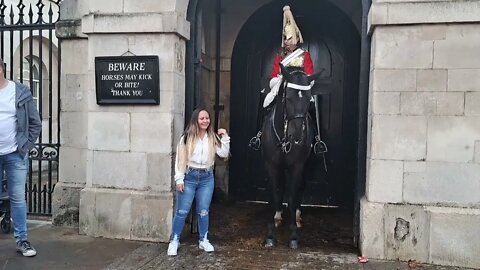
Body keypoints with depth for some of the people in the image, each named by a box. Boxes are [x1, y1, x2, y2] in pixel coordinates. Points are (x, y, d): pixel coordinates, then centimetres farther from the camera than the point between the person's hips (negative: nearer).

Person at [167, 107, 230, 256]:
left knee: (203, 212, 10)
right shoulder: (187, 137, -5)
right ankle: (174, 241, 16)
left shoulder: (213, 137, 2)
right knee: (182, 211, 3)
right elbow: (180, 158, -5)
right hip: (189, 176, -2)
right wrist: (179, 179, -9)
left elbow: (224, 154, -4)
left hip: (206, 177, 2)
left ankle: (203, 240, 26)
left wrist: (225, 137, -12)